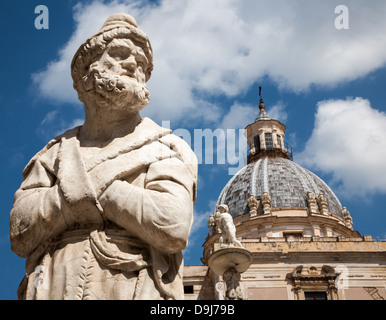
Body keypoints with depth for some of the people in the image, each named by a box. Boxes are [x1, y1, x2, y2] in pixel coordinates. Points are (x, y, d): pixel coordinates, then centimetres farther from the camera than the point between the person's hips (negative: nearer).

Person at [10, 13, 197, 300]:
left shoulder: (166, 150, 8)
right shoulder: (58, 152, 14)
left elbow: (173, 227, -9)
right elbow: (21, 233, 2)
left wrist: (90, 183, -3)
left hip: (136, 291, -2)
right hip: (55, 291, 2)